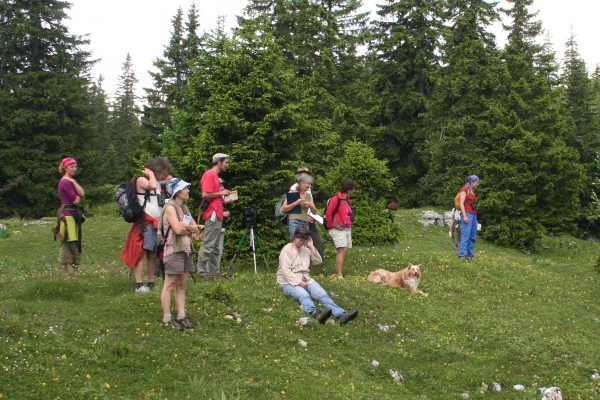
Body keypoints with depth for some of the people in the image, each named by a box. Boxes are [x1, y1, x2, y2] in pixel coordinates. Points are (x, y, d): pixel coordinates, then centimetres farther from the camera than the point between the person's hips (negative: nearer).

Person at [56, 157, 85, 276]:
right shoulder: (65, 182, -13)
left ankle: (76, 269, 16)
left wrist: (74, 182, -7)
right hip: (67, 214, -9)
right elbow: (76, 200, -17)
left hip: (75, 213, 9)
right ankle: (65, 271, -2)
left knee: (75, 242, 11)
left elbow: (82, 194, 1)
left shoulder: (71, 181, 17)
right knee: (68, 242, -7)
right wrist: (77, 197, 4)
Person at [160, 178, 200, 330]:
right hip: (174, 250, -8)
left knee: (182, 285, 9)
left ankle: (181, 316, 13)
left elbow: (195, 228, 9)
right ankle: (167, 318, 3)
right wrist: (189, 227, 0)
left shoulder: (184, 208, 16)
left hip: (186, 250, 8)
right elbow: (178, 229, -19)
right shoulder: (170, 207, -9)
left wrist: (184, 226, -10)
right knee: (169, 285, -2)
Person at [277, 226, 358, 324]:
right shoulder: (287, 250, -2)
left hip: (305, 279, 5)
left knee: (322, 294, -24)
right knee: (304, 295, -38)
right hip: (289, 282, -5)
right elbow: (286, 270, -12)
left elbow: (318, 261, 11)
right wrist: (299, 283, -19)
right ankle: (315, 313, -70)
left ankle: (341, 314, -47)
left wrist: (311, 247, 2)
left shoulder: (305, 250, 18)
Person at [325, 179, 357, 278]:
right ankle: (340, 275, -19)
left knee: (344, 251, 7)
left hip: (347, 228, 9)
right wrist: (331, 225, -8)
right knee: (342, 250, -16)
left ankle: (339, 272, 13)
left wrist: (349, 224, 12)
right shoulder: (336, 199, -13)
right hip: (338, 229, -9)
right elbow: (328, 213, -14)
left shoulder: (347, 199, 15)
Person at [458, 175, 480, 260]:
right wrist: (464, 216, -20)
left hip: (474, 214, 9)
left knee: (473, 236, 8)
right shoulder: (464, 189, -6)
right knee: (466, 234, -15)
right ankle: (462, 255, -16)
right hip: (467, 214, -9)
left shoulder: (472, 191, 18)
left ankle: (470, 254, 12)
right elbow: (461, 203, -13)